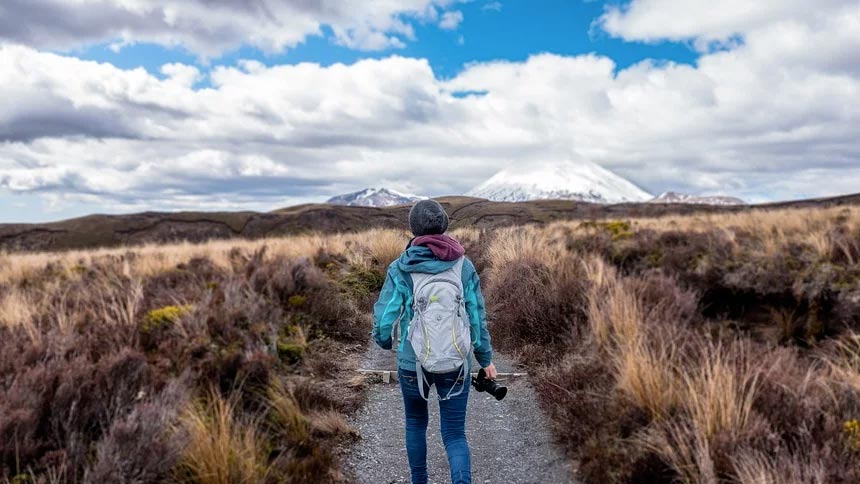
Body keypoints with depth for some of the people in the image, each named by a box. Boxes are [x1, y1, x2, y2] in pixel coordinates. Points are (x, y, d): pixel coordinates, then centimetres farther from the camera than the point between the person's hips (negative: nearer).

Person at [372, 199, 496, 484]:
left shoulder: (400, 268, -9)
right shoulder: (464, 266, -4)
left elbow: (384, 316, -9)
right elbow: (477, 316, -1)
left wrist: (384, 341, 14)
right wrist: (485, 358, 12)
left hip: (412, 362, 0)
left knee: (415, 422, 25)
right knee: (455, 434, 10)